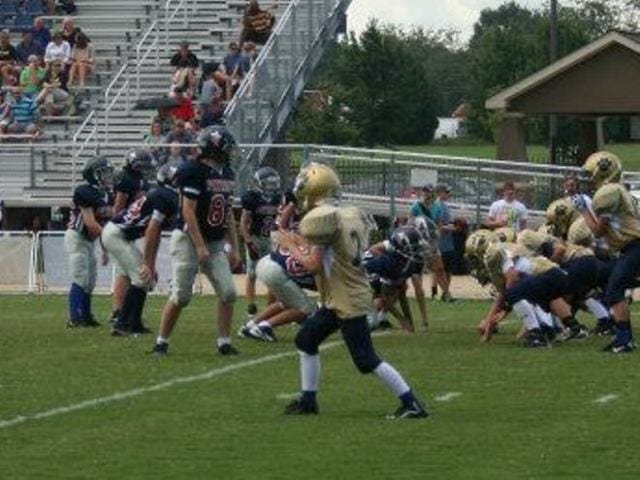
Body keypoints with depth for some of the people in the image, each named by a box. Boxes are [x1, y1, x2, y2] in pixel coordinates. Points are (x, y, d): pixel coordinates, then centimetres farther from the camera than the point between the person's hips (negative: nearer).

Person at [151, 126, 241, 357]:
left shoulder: (227, 174, 9)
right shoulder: (193, 172, -15)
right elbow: (188, 212, -19)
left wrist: (234, 248, 13)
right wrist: (200, 247, -22)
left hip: (216, 243, 7)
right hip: (188, 239, -7)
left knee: (228, 292, -3)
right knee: (181, 296, -7)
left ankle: (224, 342, 4)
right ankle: (161, 342, 5)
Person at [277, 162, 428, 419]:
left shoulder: (320, 219, -18)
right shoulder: (351, 215, 9)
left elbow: (314, 265, -18)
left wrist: (291, 247, -4)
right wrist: (304, 245, 16)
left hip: (348, 301, -10)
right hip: (337, 300, 10)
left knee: (366, 359, -7)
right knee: (306, 340, 19)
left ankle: (411, 404, -5)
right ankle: (308, 400, 26)